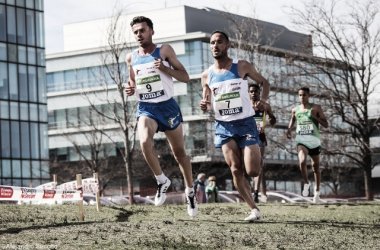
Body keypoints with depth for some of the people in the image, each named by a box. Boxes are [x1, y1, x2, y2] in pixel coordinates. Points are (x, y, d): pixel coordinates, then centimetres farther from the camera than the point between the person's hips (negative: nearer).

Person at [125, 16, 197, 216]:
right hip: (146, 108, 2)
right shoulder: (131, 58, 7)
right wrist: (130, 89, -1)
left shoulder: (164, 50, -3)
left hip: (167, 106, -2)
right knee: (145, 142, -28)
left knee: (179, 153, 8)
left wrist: (164, 68, -19)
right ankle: (162, 181, -7)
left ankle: (190, 191, 29)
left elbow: (185, 77, -4)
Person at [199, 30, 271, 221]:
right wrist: (205, 106, -10)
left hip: (245, 123, -3)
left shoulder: (242, 67, -4)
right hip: (224, 126, 3)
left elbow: (264, 82, 8)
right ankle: (254, 209, 2)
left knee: (253, 171, -9)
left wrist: (263, 100, -11)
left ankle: (257, 155, 29)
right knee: (235, 170, -7)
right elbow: (208, 104, 14)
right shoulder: (207, 76, 5)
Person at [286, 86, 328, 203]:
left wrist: (314, 116, -17)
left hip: (314, 141, 0)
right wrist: (289, 129, 11)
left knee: (315, 167, 10)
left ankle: (317, 191, 27)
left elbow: (326, 125, -3)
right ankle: (306, 183, -1)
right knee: (302, 162, -26)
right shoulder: (295, 110, 7)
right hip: (301, 141, 0)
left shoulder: (316, 108, -1)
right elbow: (293, 119, 29)